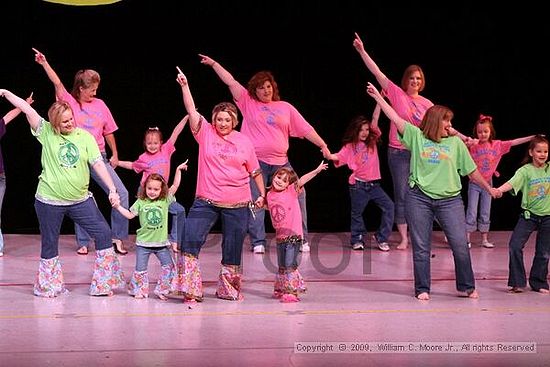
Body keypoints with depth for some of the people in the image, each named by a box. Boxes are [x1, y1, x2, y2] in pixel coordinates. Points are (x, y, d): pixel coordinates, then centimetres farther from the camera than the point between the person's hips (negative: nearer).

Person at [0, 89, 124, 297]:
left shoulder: (85, 137, -1)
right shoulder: (46, 132, -3)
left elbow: (98, 164, -5)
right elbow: (27, 109, -10)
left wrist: (112, 189, -13)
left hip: (80, 200, 2)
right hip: (49, 201, -2)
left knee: (103, 233, -3)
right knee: (49, 244, 9)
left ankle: (103, 284, 10)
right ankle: (49, 287, 28)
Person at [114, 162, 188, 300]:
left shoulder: (165, 200, -2)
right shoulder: (141, 202, -3)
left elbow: (175, 186, -7)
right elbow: (130, 215, 3)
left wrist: (178, 170, -13)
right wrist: (118, 207, -5)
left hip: (161, 242, 1)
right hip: (143, 242, -1)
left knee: (169, 266, -1)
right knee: (141, 269, 5)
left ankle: (161, 290, 12)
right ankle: (140, 291, 21)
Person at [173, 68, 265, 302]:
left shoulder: (244, 142, 3)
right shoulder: (205, 133, 2)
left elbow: (255, 171, 11)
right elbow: (192, 111, -10)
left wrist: (262, 194, 10)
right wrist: (184, 86, -21)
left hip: (237, 204, 1)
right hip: (206, 201, 0)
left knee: (233, 249, 8)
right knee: (190, 240, -12)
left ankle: (228, 289, 26)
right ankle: (190, 289, -5)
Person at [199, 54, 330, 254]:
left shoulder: (286, 108, 12)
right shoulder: (249, 103, 8)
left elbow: (306, 129, 11)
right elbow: (230, 81, 3)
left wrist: (323, 146, 5)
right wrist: (213, 63, -3)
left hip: (281, 162, 2)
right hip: (256, 162, -2)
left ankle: (301, 239, 8)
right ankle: (258, 242, 4)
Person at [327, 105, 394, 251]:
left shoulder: (371, 141, 7)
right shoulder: (350, 146, -1)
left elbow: (375, 119, 3)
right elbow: (339, 157, -13)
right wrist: (329, 155, -34)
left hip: (374, 184, 3)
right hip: (358, 184, -3)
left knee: (388, 205, -7)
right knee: (357, 212, 5)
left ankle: (381, 237, 3)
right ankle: (357, 240, 22)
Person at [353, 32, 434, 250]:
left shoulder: (427, 104, 6)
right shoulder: (397, 94, -1)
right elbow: (377, 72, -7)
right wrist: (362, 51, -14)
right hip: (398, 152, -2)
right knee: (401, 197, 1)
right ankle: (404, 238, 7)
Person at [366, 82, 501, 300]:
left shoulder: (456, 143, 9)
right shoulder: (416, 136, 5)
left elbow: (471, 171, 15)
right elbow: (395, 118, 0)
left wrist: (489, 189, 19)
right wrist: (377, 96, -4)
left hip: (450, 200, 1)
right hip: (419, 199, -1)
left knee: (461, 245, -4)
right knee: (421, 247, 4)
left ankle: (466, 287, 11)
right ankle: (422, 289, 15)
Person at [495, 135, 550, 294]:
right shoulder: (525, 170, -9)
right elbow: (512, 183, -25)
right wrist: (498, 190, -42)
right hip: (528, 215, -2)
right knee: (515, 246, -11)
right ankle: (517, 282, -1)